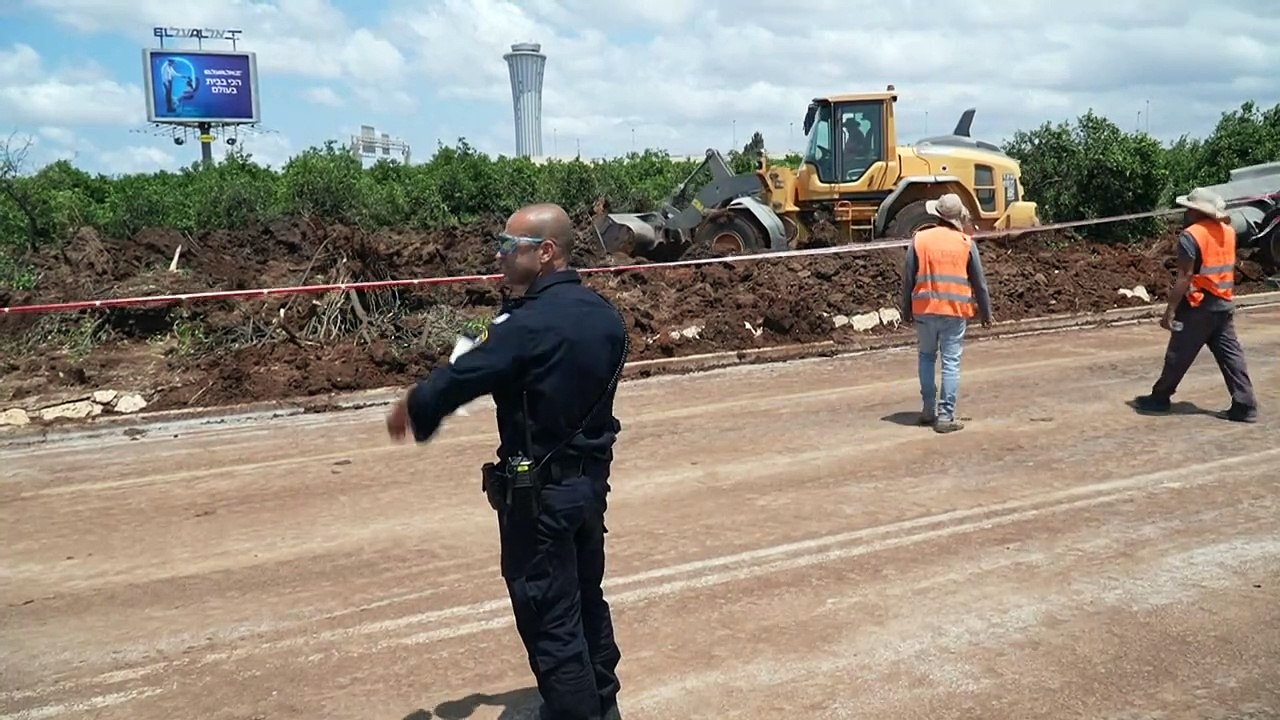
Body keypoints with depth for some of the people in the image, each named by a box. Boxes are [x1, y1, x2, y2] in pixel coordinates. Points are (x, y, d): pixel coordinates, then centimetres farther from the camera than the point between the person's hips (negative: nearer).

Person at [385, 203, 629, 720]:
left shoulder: (530, 324, -23)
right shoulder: (604, 315, 3)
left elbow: (456, 380, -19)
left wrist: (410, 409, 1)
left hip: (539, 491, -9)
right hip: (592, 478, 9)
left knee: (549, 618, 4)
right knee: (587, 599, 22)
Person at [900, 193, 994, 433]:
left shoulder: (919, 239, 0)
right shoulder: (966, 243, -1)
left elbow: (908, 278, 2)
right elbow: (979, 282, 4)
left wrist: (906, 310, 12)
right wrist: (986, 313, 14)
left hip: (924, 309, 1)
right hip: (955, 311, -1)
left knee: (927, 357, 18)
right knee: (951, 363, 1)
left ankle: (928, 409, 20)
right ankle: (945, 416, 0)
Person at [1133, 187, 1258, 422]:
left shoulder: (1191, 235, -15)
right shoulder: (1228, 231, 7)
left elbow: (1184, 277, -19)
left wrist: (1170, 310, -16)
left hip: (1199, 305, -7)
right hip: (1225, 303, 7)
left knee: (1178, 355, 6)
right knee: (1230, 354, 6)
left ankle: (1160, 398, 20)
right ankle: (1244, 405, 2)